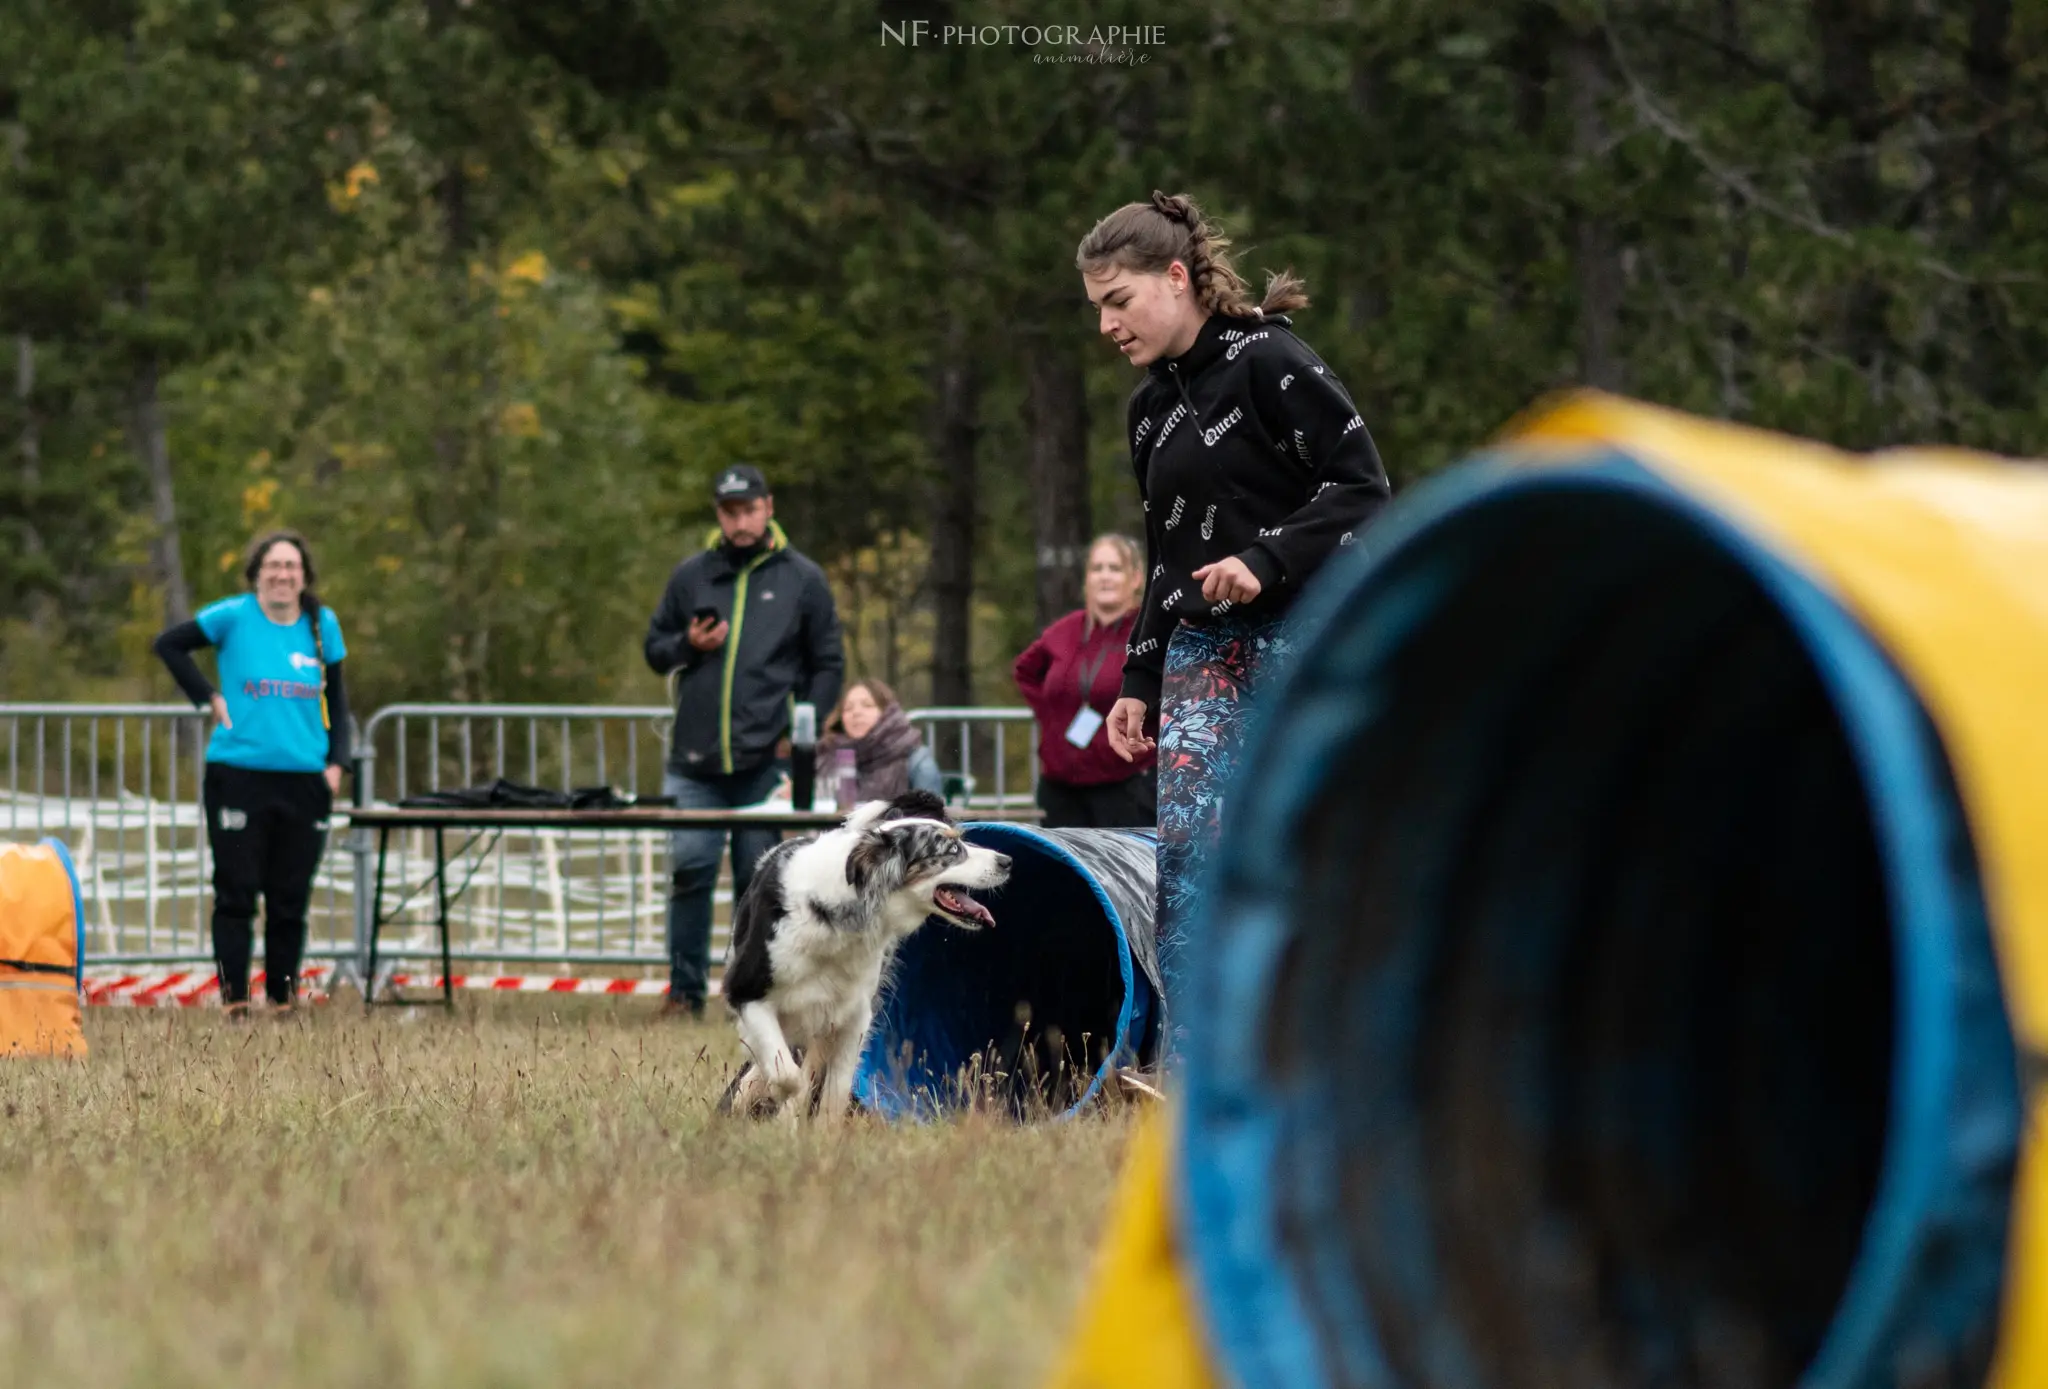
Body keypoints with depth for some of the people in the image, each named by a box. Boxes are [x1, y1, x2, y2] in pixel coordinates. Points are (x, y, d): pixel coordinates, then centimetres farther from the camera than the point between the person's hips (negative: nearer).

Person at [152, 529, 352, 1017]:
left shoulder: (323, 625, 8)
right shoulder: (233, 617, -2)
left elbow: (335, 699, 16)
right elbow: (168, 644, 6)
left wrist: (336, 761, 5)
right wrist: (209, 698, -1)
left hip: (304, 781, 3)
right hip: (238, 774, -3)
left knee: (291, 898, 5)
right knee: (236, 893, -3)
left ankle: (284, 994, 14)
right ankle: (234, 996, 0)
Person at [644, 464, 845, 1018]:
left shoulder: (802, 579, 7)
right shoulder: (691, 576, 12)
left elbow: (827, 666, 8)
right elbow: (655, 649, 18)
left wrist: (801, 731, -3)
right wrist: (688, 646, -4)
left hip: (767, 762, -2)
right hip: (695, 759, 2)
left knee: (759, 879, 1)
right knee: (690, 871, -3)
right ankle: (686, 989, 2)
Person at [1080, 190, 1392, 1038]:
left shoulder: (1269, 363, -8)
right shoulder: (1151, 408, 16)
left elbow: (1363, 488, -13)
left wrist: (1265, 560, -22)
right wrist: (1139, 683, 18)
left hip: (1298, 640, -7)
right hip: (1201, 653, 7)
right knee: (1186, 845, -5)